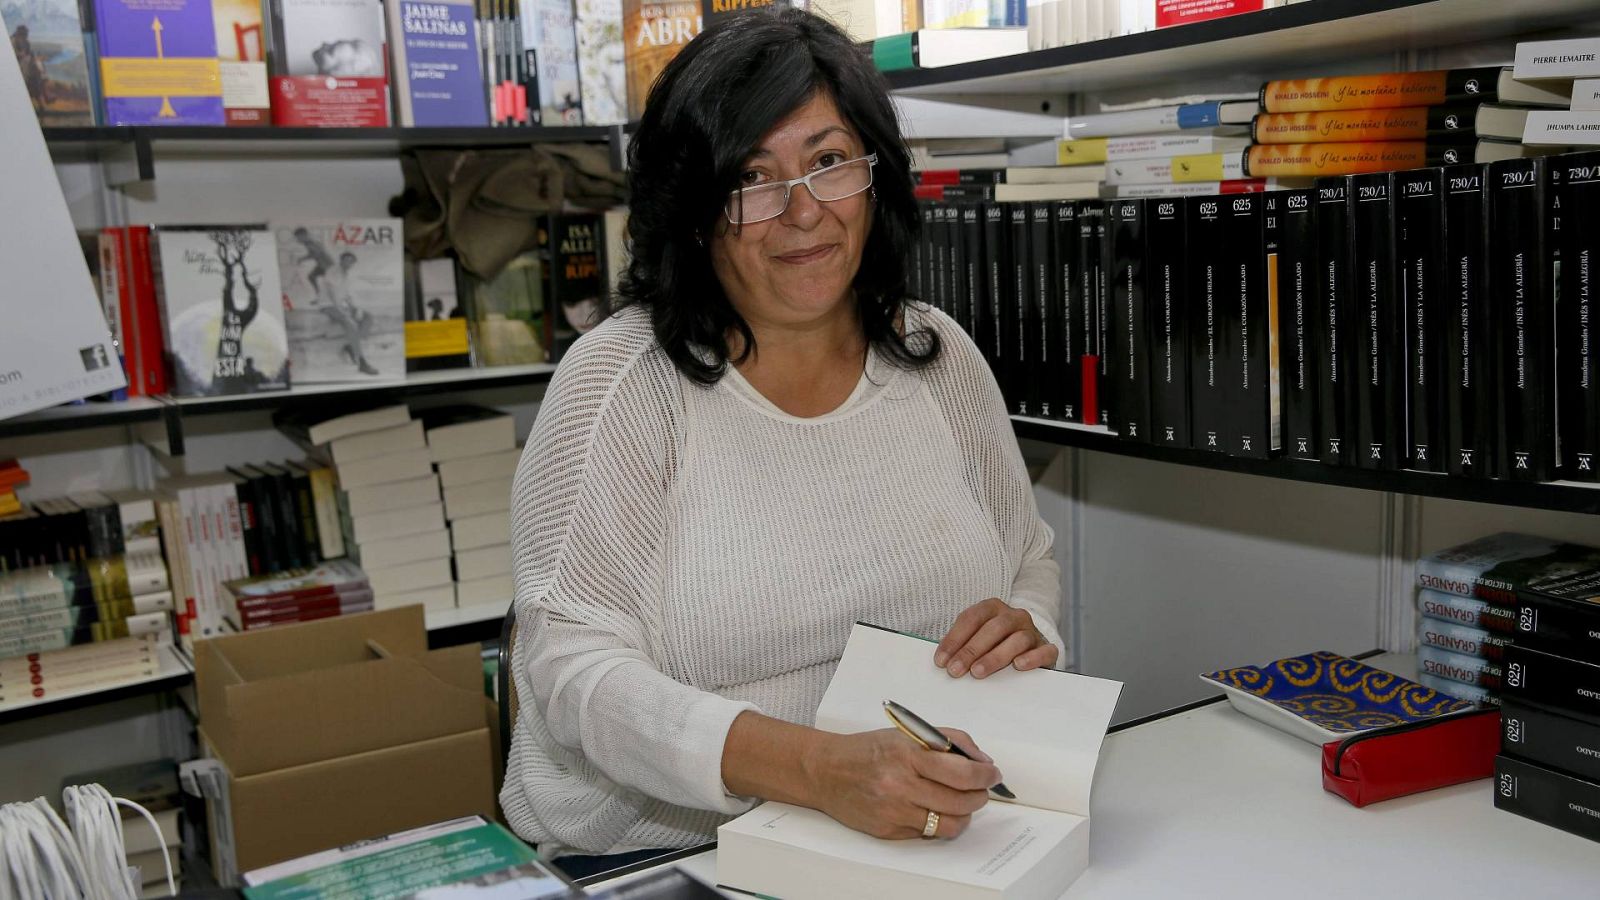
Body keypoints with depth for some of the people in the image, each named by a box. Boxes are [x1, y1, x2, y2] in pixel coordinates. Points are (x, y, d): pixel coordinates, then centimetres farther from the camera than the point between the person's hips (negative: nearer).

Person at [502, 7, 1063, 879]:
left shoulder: (940, 357, 7)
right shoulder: (623, 379, -7)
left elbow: (1031, 567, 18)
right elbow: (573, 663, -14)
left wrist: (1025, 634, -6)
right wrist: (818, 768, -28)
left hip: (925, 834, 4)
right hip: (651, 851, -3)